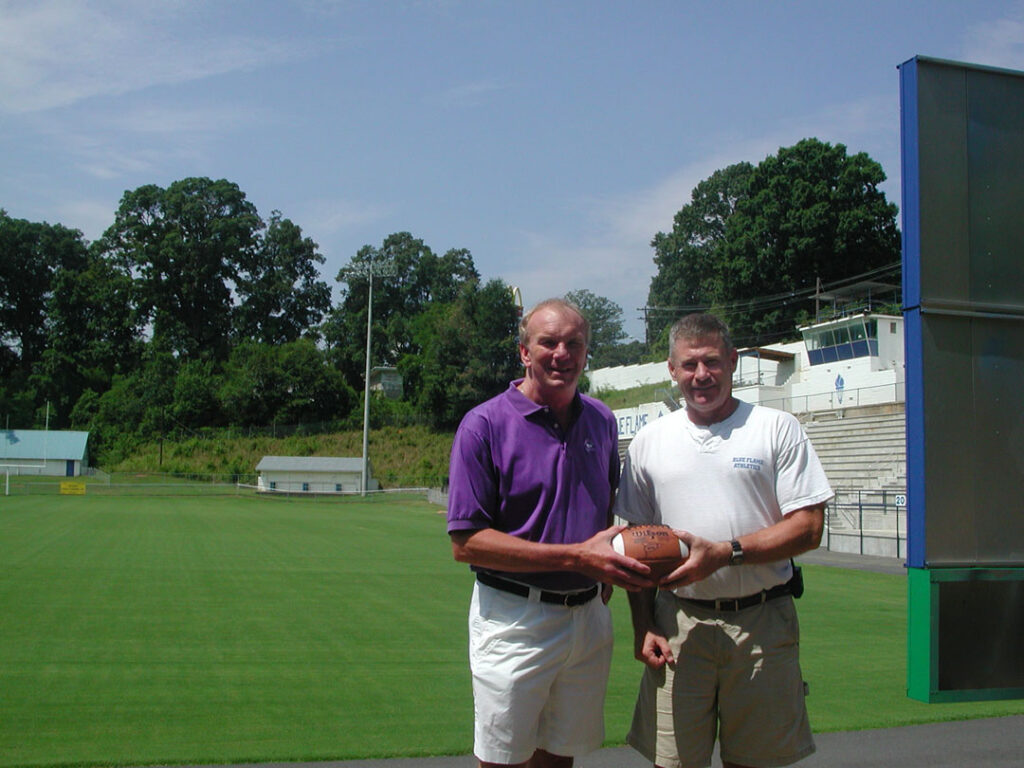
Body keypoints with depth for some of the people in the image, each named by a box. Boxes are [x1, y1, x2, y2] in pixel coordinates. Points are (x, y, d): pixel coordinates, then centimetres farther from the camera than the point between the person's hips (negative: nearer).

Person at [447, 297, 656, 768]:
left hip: (589, 617, 5)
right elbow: (466, 543, -15)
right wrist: (577, 557, -20)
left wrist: (610, 571, 4)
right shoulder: (485, 425, -10)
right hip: (514, 619, -5)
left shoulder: (601, 421, 8)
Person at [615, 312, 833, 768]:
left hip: (763, 622, -1)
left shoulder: (777, 429, 1)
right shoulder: (649, 441, 9)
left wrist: (724, 553, -17)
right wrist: (642, 627, 2)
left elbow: (809, 527, -5)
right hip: (677, 623, 2)